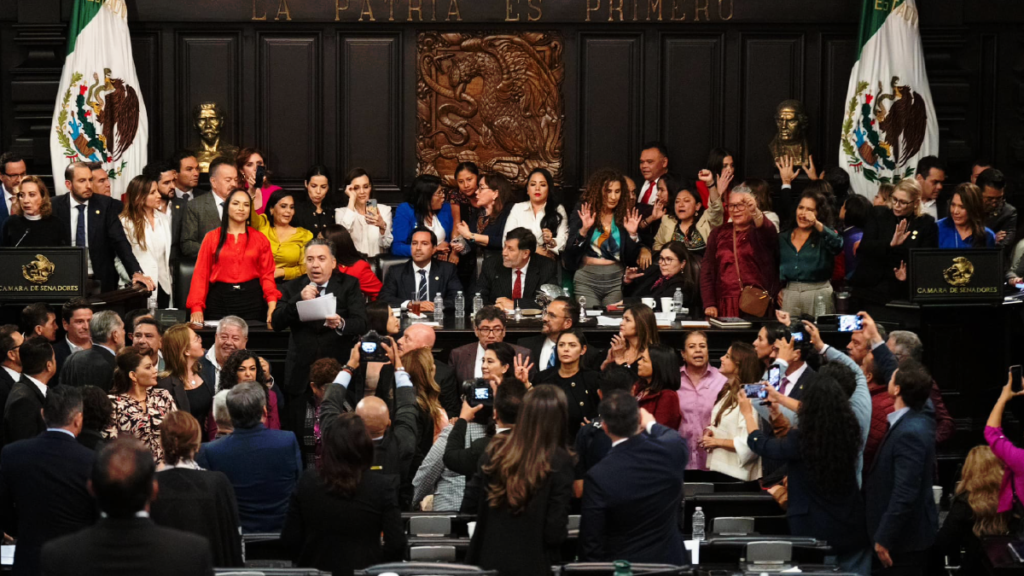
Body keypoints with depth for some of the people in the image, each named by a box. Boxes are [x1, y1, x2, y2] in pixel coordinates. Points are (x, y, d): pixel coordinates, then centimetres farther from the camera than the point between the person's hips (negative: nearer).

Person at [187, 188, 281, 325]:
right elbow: (201, 274, 2)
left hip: (251, 300, 0)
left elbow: (267, 274, 3)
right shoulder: (212, 237, 7)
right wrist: (197, 308, -9)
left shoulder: (260, 239, 8)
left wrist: (272, 304, -13)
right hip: (220, 300, 0)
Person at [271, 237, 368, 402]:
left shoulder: (348, 285, 3)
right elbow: (277, 324, -3)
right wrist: (299, 299, -18)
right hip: (301, 374, 2)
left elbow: (361, 323, -7)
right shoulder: (292, 288, 8)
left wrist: (341, 324, -29)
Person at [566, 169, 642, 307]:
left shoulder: (624, 216, 7)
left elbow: (632, 258, 6)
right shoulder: (582, 213, 2)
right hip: (586, 278, -2)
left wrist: (632, 234, -8)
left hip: (616, 279, 2)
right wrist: (584, 230, -18)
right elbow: (570, 251, -5)